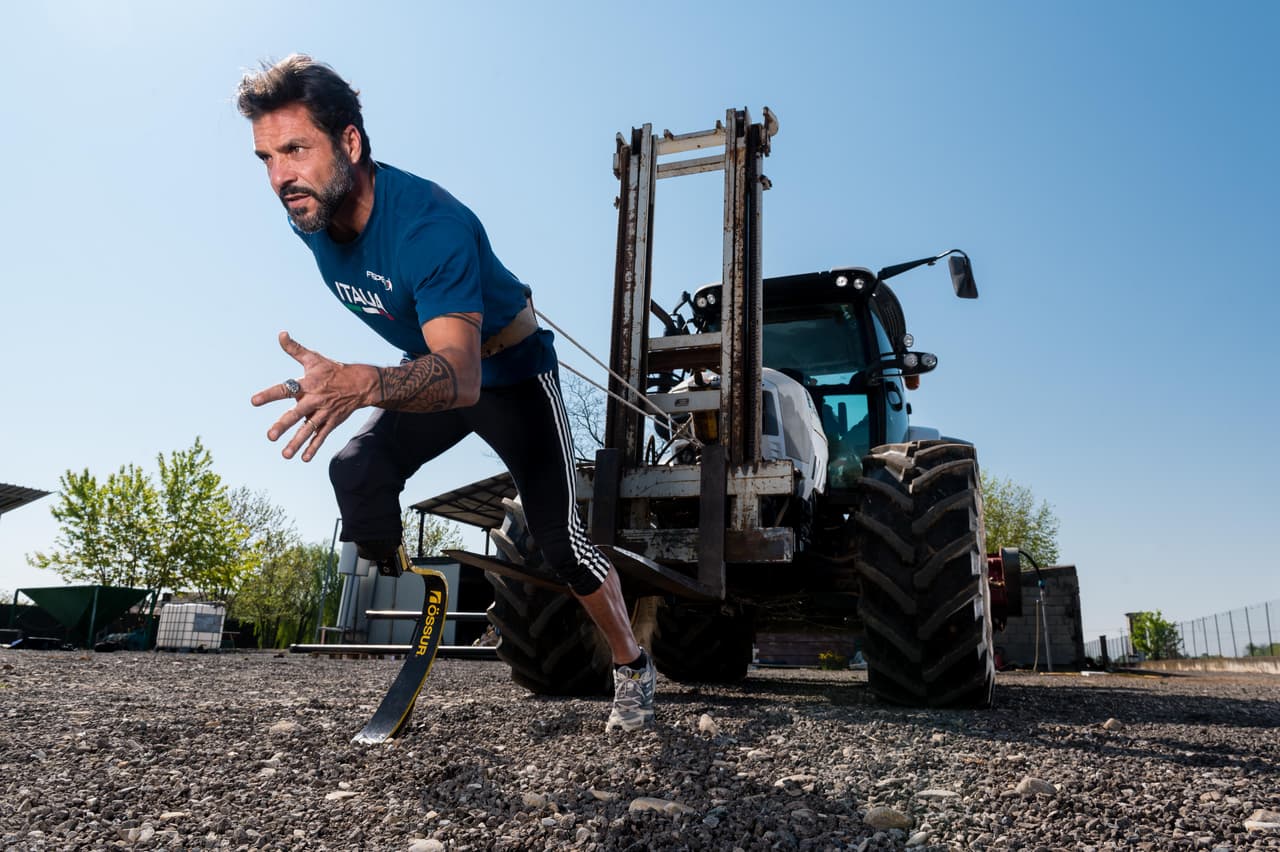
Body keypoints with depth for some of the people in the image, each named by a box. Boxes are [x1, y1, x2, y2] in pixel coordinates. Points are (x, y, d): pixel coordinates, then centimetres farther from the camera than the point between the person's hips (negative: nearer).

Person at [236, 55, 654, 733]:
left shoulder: (431, 226, -35)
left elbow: (462, 376, -47)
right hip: (433, 367, 6)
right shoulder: (311, 219, -12)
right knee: (357, 474, -20)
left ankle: (633, 666, 15)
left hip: (511, 372, -6)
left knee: (559, 541, -8)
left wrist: (358, 385, -65)